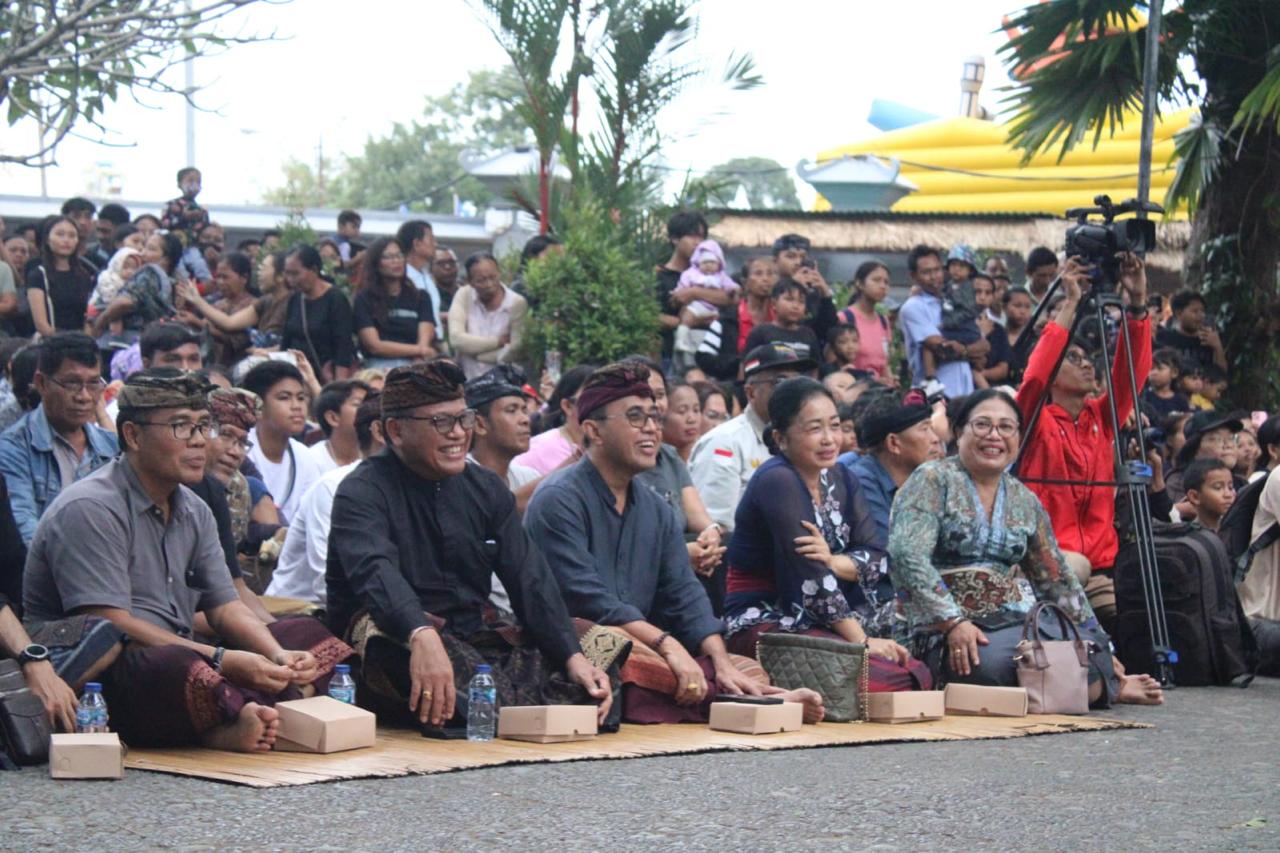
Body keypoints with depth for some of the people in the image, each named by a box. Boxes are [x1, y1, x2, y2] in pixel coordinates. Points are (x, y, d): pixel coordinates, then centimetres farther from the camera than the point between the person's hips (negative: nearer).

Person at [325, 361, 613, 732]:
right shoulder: (363, 493, -5)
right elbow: (376, 573, -26)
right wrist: (422, 636, -47)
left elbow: (529, 579, 5)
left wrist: (573, 657, -12)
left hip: (472, 645, 6)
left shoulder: (487, 489, 15)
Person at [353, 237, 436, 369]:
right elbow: (374, 346, 0)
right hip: (379, 366, -2)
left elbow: (425, 341, 4)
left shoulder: (420, 297, 17)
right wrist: (418, 349, -3)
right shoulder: (364, 299, 10)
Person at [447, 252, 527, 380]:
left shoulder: (517, 303, -4)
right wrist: (498, 341, -8)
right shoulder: (464, 295, 1)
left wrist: (472, 347, -7)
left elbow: (514, 352, -13)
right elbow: (456, 339, -11)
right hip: (466, 380, 2)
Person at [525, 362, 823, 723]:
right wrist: (667, 645, -27)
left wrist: (722, 662, -11)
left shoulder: (655, 509, 17)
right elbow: (585, 598, -19)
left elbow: (683, 595, 7)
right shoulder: (559, 500, -8)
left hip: (640, 648, 8)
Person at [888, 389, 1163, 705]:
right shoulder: (932, 481, -1)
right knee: (995, 663, -38)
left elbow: (1058, 581, 21)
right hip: (945, 633, -5)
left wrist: (1102, 654, 19)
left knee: (1090, 655, -27)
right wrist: (953, 622, -24)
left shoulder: (1025, 502, 16)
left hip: (1018, 621, 5)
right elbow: (908, 555, -15)